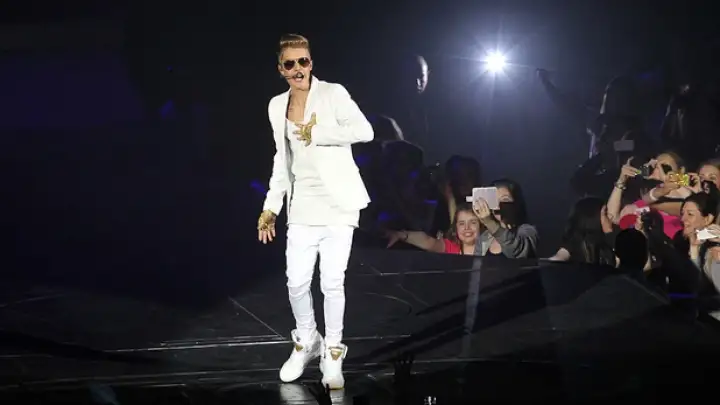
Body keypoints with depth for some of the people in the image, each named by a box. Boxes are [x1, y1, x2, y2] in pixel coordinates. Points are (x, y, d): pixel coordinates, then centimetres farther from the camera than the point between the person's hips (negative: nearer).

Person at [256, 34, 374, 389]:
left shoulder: (333, 93, -6)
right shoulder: (277, 106, 9)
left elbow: (365, 131, -18)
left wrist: (317, 134, -16)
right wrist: (271, 206, 12)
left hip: (337, 203, -4)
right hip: (303, 206, 4)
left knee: (332, 283, -3)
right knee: (297, 282, 4)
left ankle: (333, 353, 13)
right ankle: (306, 343, 27)